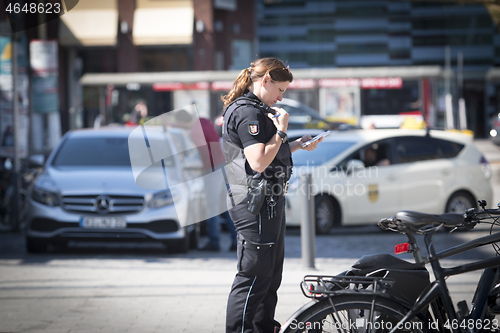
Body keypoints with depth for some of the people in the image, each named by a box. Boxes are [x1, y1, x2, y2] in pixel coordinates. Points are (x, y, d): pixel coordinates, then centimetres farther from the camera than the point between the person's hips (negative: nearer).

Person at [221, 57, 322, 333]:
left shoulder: (257, 110, 18)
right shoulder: (247, 112, -17)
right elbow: (258, 162, -25)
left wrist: (298, 145, 16)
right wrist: (281, 130, -17)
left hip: (269, 202, 11)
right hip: (256, 204, -11)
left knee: (271, 271, 18)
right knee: (254, 274, -9)